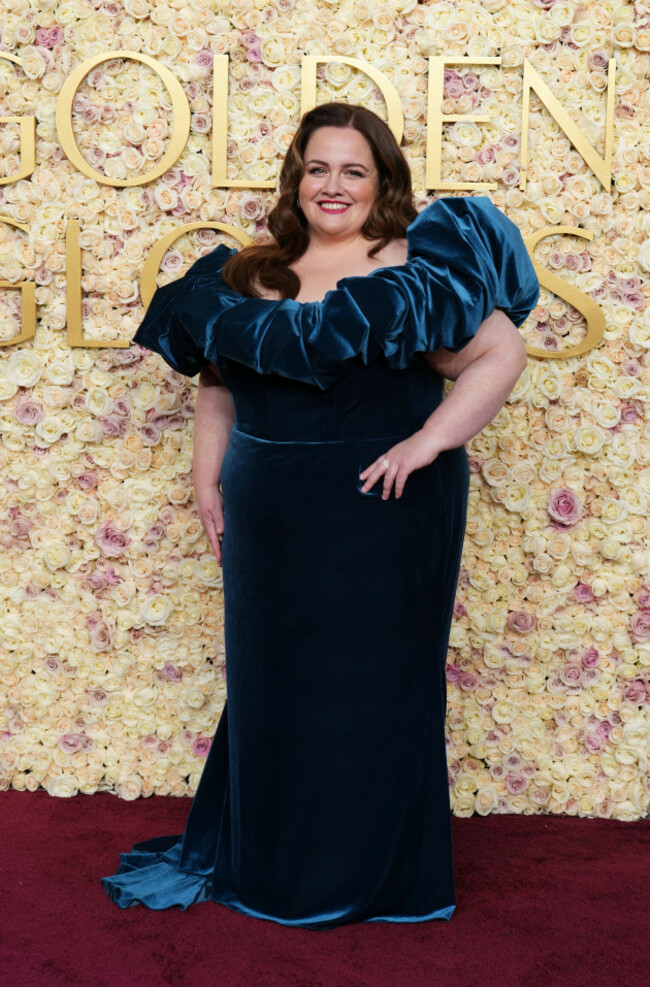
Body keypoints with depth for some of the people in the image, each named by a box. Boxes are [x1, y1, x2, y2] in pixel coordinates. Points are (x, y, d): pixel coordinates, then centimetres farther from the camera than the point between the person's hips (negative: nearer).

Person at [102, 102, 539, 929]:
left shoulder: (415, 269, -7)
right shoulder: (252, 273, 10)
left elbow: (501, 353, -11)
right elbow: (218, 381, 17)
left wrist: (430, 441, -18)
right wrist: (207, 478, 7)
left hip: (381, 512, -5)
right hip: (270, 519, 5)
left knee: (372, 687, 5)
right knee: (269, 682, 14)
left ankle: (371, 870, 24)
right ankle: (268, 859, 34)